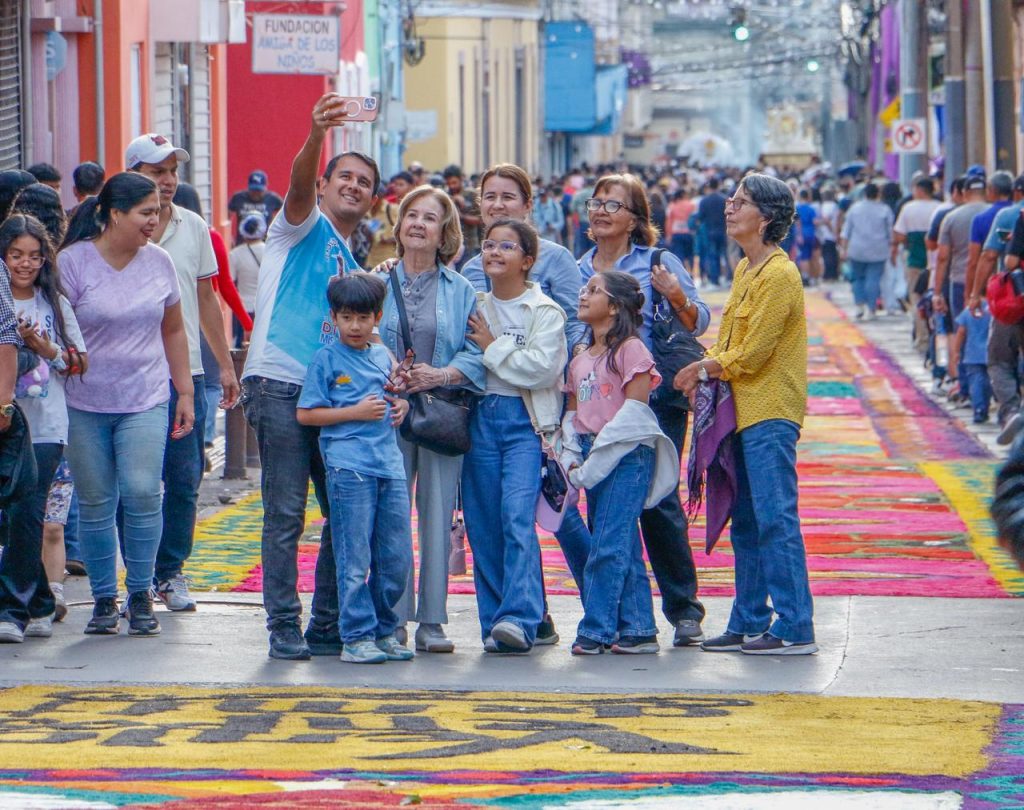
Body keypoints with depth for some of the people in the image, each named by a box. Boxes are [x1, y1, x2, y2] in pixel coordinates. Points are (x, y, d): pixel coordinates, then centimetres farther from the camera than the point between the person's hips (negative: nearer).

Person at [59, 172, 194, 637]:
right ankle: (104, 599, 15)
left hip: (146, 401, 2)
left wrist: (185, 392, 14)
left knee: (142, 492, -12)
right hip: (85, 404, -1)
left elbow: (173, 331, 16)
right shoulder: (73, 262, -5)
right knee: (95, 505, 2)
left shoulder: (159, 262, 6)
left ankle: (141, 594, 3)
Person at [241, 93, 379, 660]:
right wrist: (316, 136, -38)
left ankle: (327, 624, 12)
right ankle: (283, 627, -3)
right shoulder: (305, 227, 6)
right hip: (281, 386, -7)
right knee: (285, 515, -7)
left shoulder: (354, 266, 24)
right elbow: (298, 188, -18)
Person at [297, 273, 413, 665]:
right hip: (349, 467, -6)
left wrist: (401, 405, 9)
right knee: (355, 560, -5)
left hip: (390, 466, 6)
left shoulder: (383, 356, 16)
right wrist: (355, 412, -10)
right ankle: (356, 637, 0)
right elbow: (306, 414, -3)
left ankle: (383, 630, 19)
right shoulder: (327, 359, 0)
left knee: (397, 558, 6)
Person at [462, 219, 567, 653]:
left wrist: (492, 347, -6)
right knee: (483, 523, 2)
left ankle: (520, 620, -25)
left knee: (517, 516, -18)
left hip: (525, 421, -5)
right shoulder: (475, 308, 16)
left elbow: (541, 368, -12)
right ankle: (494, 622, 7)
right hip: (481, 418, 5)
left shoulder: (545, 312, 0)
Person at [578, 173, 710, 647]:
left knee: (658, 502, -6)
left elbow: (698, 324, -3)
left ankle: (684, 611, 3)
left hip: (654, 399, -4)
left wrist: (678, 298, -22)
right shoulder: (577, 270, 12)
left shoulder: (658, 264, 0)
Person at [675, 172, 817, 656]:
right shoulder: (744, 270, 16)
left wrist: (703, 369, -4)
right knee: (745, 524, 12)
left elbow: (750, 355, -17)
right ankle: (748, 624, 18)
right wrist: (703, 370, 2)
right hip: (743, 412, 10)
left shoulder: (778, 275, -14)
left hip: (770, 415, -10)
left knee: (775, 519, -10)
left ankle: (795, 629, -10)